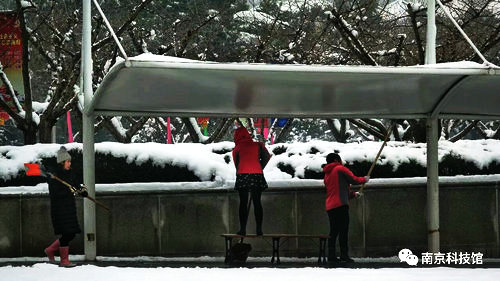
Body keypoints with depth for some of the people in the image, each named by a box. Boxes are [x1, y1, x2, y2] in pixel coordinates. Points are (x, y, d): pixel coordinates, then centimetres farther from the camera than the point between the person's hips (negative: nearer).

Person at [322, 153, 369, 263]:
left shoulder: (327, 174, 24)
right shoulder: (340, 169, 0)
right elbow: (353, 179, -1)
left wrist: (353, 194, 27)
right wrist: (364, 179, 18)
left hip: (330, 206, 8)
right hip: (340, 205, -8)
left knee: (333, 232, 7)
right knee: (343, 230, -9)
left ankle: (331, 256, 1)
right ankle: (344, 254, -15)